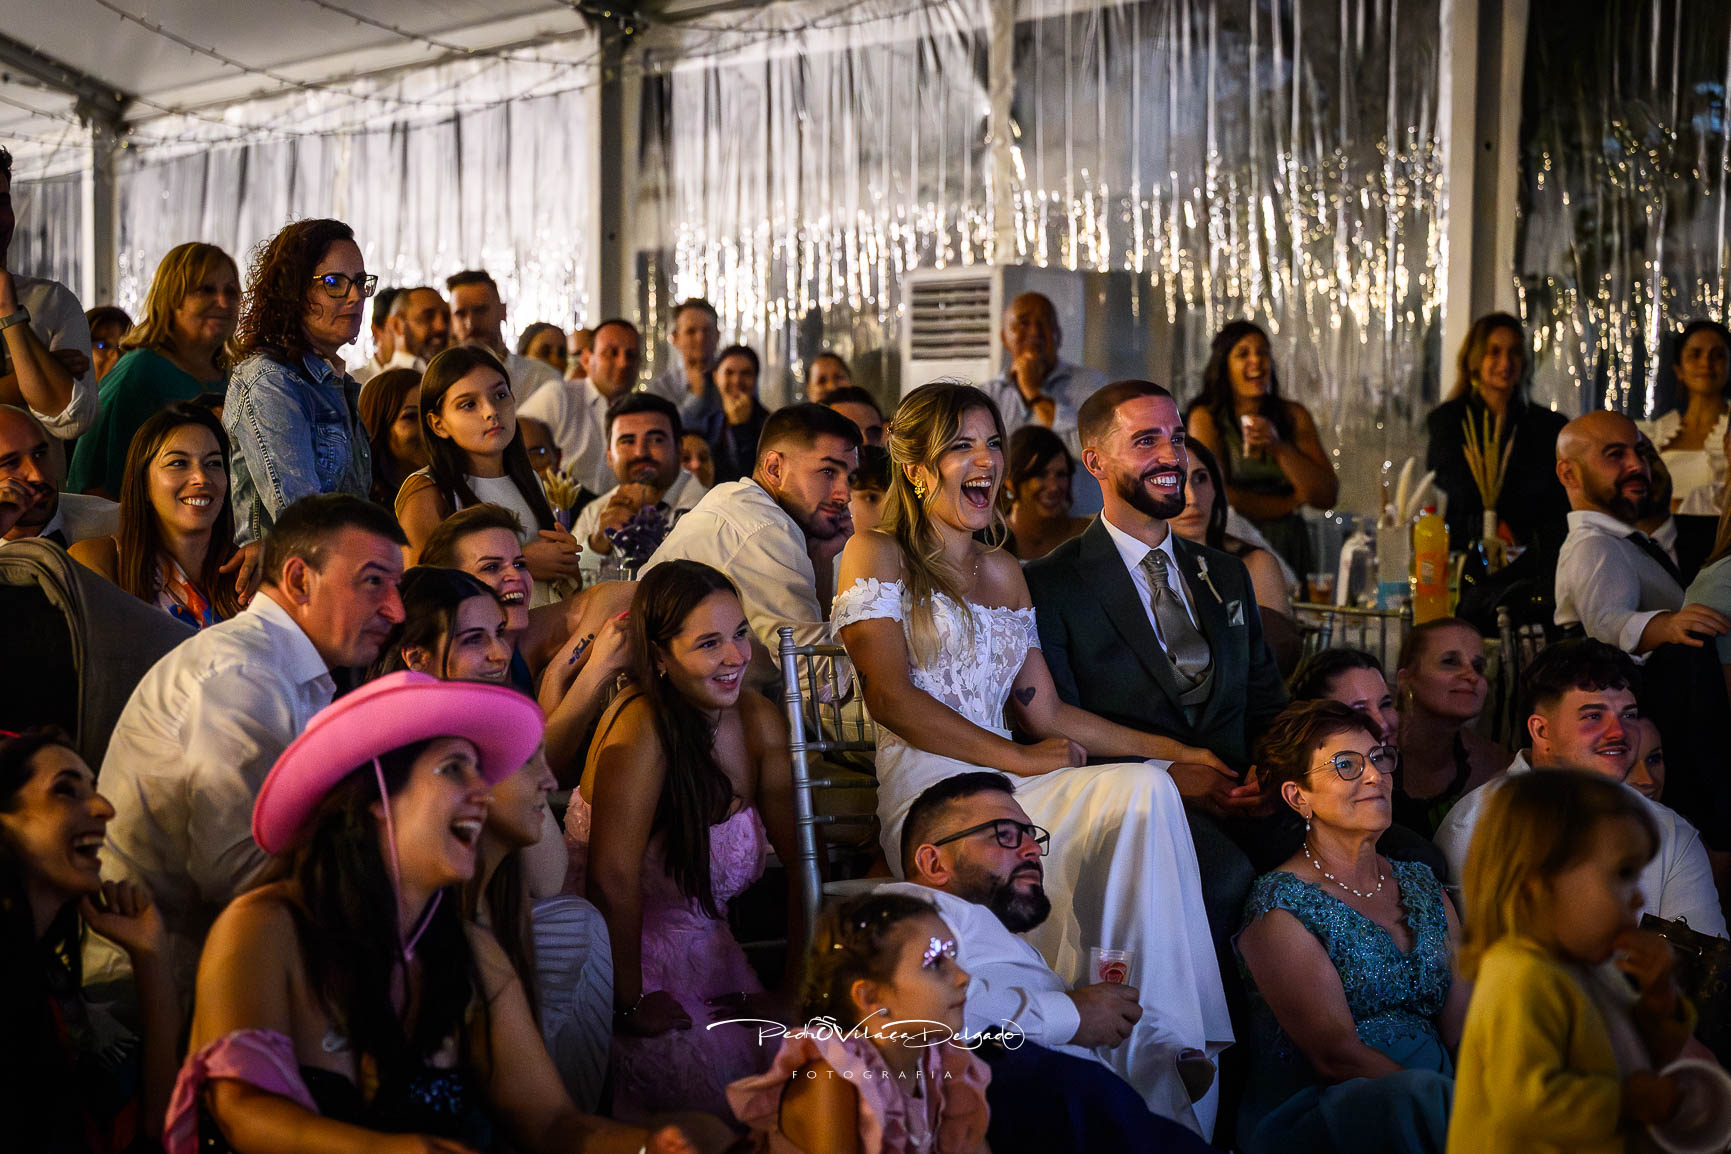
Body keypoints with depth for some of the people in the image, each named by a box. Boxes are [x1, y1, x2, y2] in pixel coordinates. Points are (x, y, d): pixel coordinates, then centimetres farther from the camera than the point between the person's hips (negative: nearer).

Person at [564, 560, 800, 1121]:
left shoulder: (758, 721, -1)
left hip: (707, 948, 7)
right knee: (726, 1074, -22)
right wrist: (631, 1004, -20)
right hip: (625, 962, -6)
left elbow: (801, 861, 4)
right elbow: (613, 879, -25)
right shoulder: (642, 729, -22)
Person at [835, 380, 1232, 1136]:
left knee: (1148, 788, -26)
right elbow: (892, 697, -7)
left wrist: (1178, 754, 8)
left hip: (1008, 793, 6)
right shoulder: (876, 556, 5)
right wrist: (1020, 760, -12)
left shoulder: (1002, 572, 24)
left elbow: (1044, 712, 18)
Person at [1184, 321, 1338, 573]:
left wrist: (1279, 447, -9)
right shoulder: (1206, 418, -1)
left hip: (1288, 550, 3)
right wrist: (1294, 501, -1)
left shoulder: (1295, 416, 10)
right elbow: (1215, 496, -11)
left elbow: (1327, 497, 3)